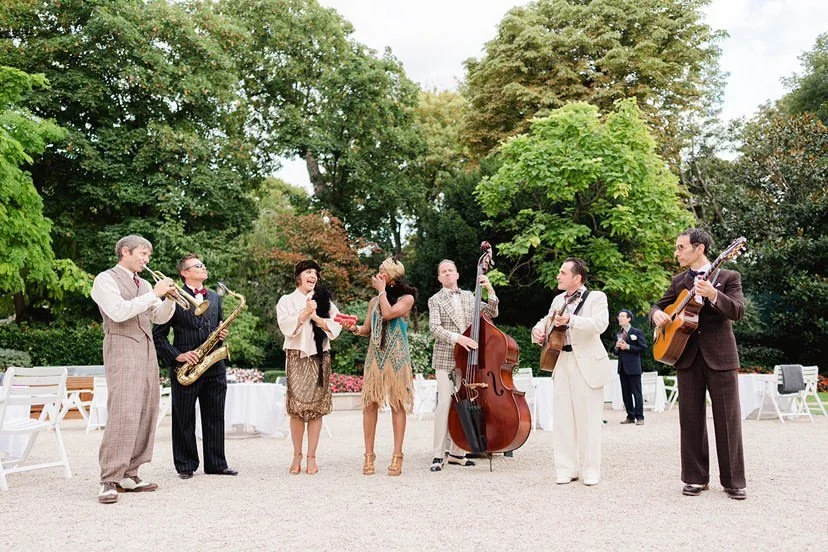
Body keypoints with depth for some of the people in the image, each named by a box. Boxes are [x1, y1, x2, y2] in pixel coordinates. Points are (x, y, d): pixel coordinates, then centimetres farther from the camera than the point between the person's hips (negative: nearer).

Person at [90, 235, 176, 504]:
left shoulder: (144, 284, 21)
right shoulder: (106, 279, -1)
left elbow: (159, 317, 19)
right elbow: (118, 312, -16)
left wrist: (169, 298, 1)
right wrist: (153, 294, -14)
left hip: (147, 350, 8)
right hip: (122, 348, -8)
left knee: (146, 413, 3)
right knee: (123, 413, -16)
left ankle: (128, 475, 9)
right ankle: (109, 481, -14)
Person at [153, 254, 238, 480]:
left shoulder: (215, 298, 16)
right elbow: (158, 334, -5)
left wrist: (222, 334, 3)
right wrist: (177, 355, -15)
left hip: (214, 366, 5)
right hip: (185, 367, -5)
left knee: (215, 417, 8)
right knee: (184, 419, 3)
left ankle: (216, 464, 16)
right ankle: (185, 465, 13)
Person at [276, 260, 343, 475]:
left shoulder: (324, 300, 13)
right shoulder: (287, 300, 10)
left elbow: (336, 326, 3)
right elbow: (286, 326, -5)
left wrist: (316, 317, -9)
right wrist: (304, 313, -14)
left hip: (319, 356, 1)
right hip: (296, 356, -1)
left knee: (316, 408, -2)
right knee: (296, 407, -3)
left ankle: (312, 457, 4)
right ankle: (297, 455, 8)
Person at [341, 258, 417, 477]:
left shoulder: (406, 298, 1)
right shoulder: (374, 301, 17)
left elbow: (389, 313, -16)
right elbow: (367, 328, 18)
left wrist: (382, 290, -4)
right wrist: (354, 328, -2)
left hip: (397, 357, -4)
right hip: (375, 356, 4)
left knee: (397, 404, -3)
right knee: (370, 403, -2)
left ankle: (397, 456, 2)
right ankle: (369, 455, 5)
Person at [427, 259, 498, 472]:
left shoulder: (469, 296, 15)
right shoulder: (435, 300, 2)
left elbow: (492, 313, 10)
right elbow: (434, 328, -10)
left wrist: (490, 291, -4)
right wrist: (456, 337, -24)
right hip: (445, 359, -4)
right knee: (445, 403, -11)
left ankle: (457, 452, 17)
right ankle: (438, 455, -5)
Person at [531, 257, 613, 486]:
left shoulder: (596, 297, -4)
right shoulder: (558, 300, 15)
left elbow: (600, 324, -21)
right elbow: (547, 320, 29)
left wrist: (571, 320, -32)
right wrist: (539, 330, 6)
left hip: (587, 364, -6)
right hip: (562, 363, 6)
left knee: (588, 419, 0)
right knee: (562, 418, 5)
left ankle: (591, 470, 10)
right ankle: (566, 469, 12)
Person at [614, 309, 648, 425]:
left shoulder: (637, 332, -2)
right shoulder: (618, 334, 16)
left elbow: (643, 347, -8)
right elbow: (615, 351, 21)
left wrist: (628, 347, -14)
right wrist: (616, 347, -2)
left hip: (633, 367, -6)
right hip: (622, 367, 6)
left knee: (636, 393, -4)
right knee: (626, 393, 7)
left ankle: (640, 417, -1)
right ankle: (630, 416, 13)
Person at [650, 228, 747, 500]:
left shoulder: (728, 277, 1)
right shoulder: (678, 281, 13)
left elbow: (738, 311, -11)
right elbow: (659, 305, 18)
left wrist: (713, 295, -29)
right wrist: (657, 314, -6)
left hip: (720, 356, -3)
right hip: (687, 356, 4)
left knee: (728, 419, -1)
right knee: (691, 419, 6)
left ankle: (733, 481, 9)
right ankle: (696, 478, 14)